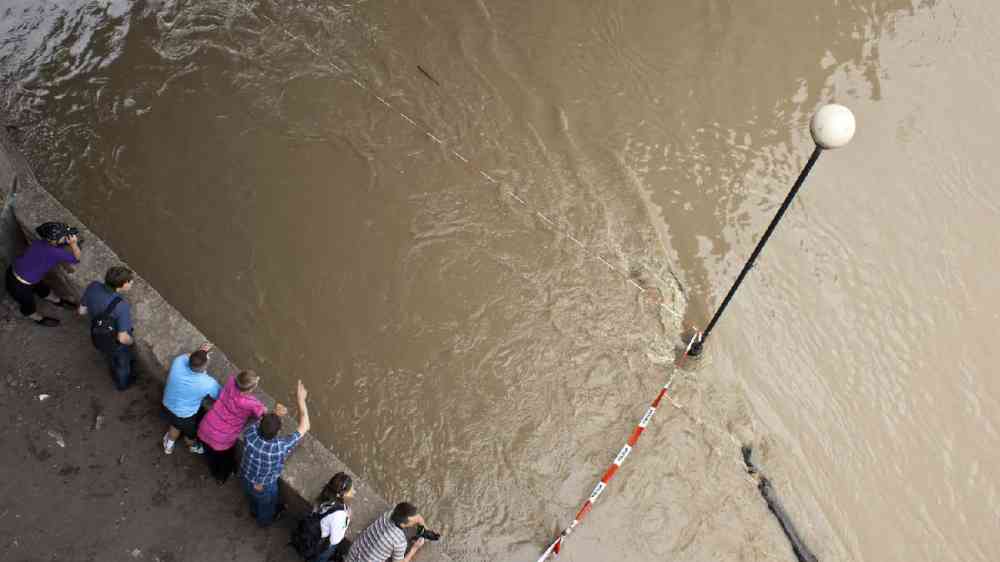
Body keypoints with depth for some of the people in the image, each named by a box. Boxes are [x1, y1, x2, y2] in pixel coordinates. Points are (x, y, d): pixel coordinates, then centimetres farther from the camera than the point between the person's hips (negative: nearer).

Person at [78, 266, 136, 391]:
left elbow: (82, 311, -9)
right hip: (117, 344, -5)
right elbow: (123, 338, -34)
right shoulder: (122, 306, -42)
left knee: (111, 358, 38)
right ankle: (123, 383, 59)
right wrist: (131, 341, -12)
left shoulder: (93, 287, -27)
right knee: (122, 364, 30)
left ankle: (115, 376, 67)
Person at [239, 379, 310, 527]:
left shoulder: (249, 435, -36)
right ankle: (265, 521, 63)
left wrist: (273, 414, -20)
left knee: (252, 496, 38)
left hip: (245, 478, 3)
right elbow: (304, 427, -33)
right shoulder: (281, 447, -44)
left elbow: (257, 423, -10)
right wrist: (301, 399, -29)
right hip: (264, 487, -3)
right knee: (266, 505, 33)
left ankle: (254, 512, 69)